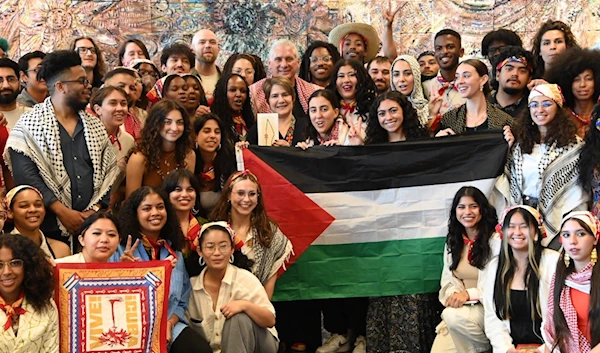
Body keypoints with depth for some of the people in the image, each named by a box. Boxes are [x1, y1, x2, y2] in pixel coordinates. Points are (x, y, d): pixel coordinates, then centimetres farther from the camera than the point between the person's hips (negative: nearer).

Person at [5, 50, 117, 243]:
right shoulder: (29, 125, 0)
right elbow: (25, 175, -9)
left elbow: (110, 170, 8)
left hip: (92, 224, 4)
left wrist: (94, 210, -5)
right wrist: (62, 211, -14)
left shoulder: (95, 126, 13)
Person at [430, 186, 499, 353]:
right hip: (460, 308, 5)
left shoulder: (495, 239, -9)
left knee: (454, 316, -34)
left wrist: (469, 294, -24)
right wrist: (454, 296, -12)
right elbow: (448, 280, 11)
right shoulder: (453, 242, 13)